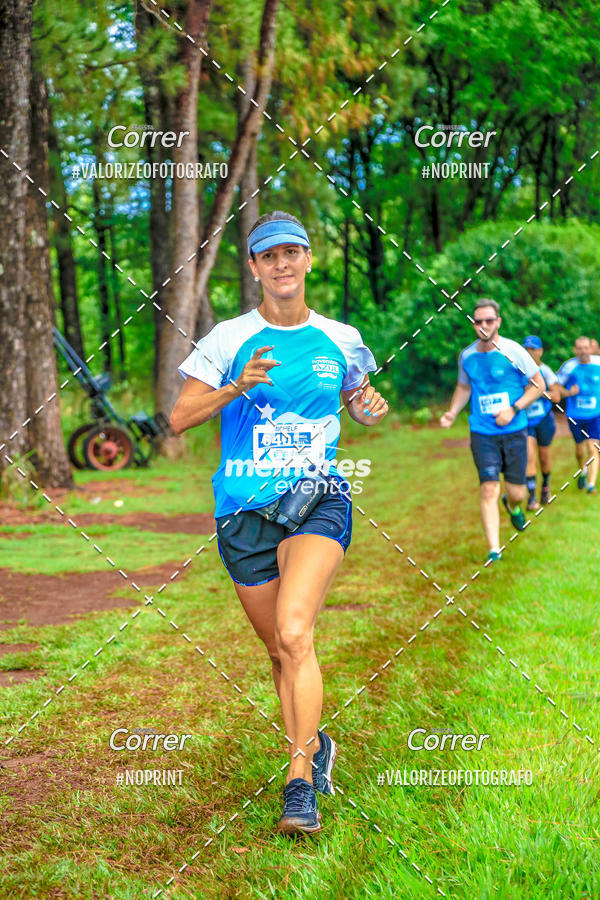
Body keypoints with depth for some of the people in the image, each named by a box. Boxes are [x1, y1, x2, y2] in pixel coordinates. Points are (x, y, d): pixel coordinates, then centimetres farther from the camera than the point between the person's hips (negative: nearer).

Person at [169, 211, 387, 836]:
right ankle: (314, 745, 33)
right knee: (279, 649, 9)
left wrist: (370, 410, 1)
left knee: (294, 631, -23)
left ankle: (299, 778, -18)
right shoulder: (228, 339, 1)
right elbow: (178, 418, -2)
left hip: (318, 499, -1)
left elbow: (357, 402, 25)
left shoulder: (340, 340, 8)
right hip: (244, 510, 1)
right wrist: (235, 388, -18)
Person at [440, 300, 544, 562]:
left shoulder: (513, 351, -8)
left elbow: (538, 385, 0)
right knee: (489, 489, -12)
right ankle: (493, 550, -9)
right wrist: (452, 412, 5)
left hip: (514, 432, -1)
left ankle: (512, 506, 44)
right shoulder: (467, 356, 2)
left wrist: (513, 409, -12)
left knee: (516, 493, 5)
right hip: (482, 434, 1)